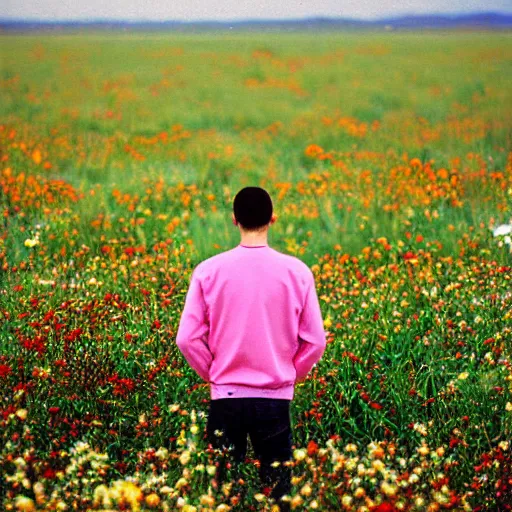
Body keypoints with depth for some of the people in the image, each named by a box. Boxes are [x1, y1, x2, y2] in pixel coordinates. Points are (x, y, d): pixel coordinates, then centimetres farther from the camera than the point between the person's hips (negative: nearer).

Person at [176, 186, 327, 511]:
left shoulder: (209, 270, -5)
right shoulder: (296, 271, -4)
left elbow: (188, 339, -4)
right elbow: (316, 341, -1)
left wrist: (213, 373, 11)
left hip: (225, 397, 0)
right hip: (276, 399, 0)